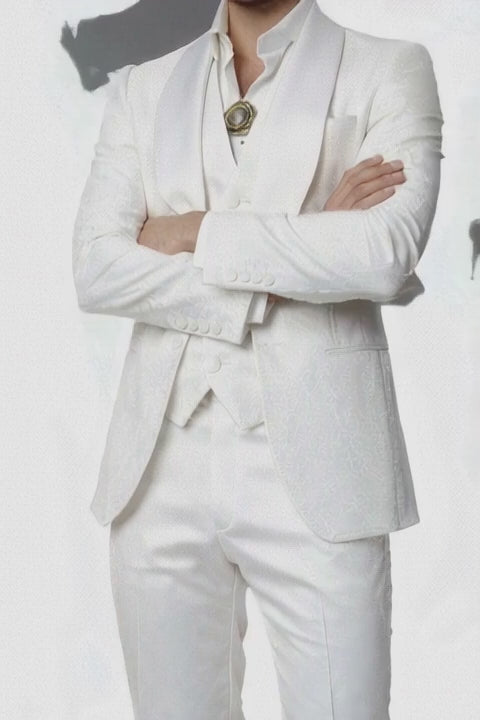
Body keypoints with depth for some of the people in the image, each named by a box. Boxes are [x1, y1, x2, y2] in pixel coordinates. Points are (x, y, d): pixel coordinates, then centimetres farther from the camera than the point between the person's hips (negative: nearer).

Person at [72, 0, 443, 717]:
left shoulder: (390, 69, 5)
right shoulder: (142, 88, 12)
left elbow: (389, 253, -13)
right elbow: (97, 271, -2)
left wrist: (196, 233, -6)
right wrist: (301, 255, -9)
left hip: (313, 469, -2)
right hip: (163, 467, 3)